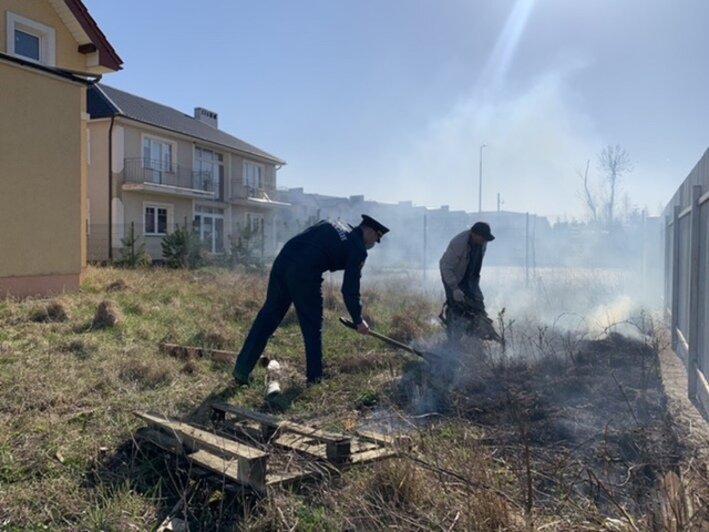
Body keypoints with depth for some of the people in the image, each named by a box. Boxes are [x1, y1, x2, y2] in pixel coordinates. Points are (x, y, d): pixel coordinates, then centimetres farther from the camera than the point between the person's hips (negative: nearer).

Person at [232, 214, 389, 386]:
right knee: (313, 327, 11)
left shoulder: (333, 224, 25)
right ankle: (314, 377, 21)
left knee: (267, 317, 12)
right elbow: (350, 289, 2)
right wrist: (358, 320, 13)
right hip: (305, 275, -6)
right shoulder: (358, 249, 4)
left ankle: (241, 369, 15)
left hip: (282, 261, 7)